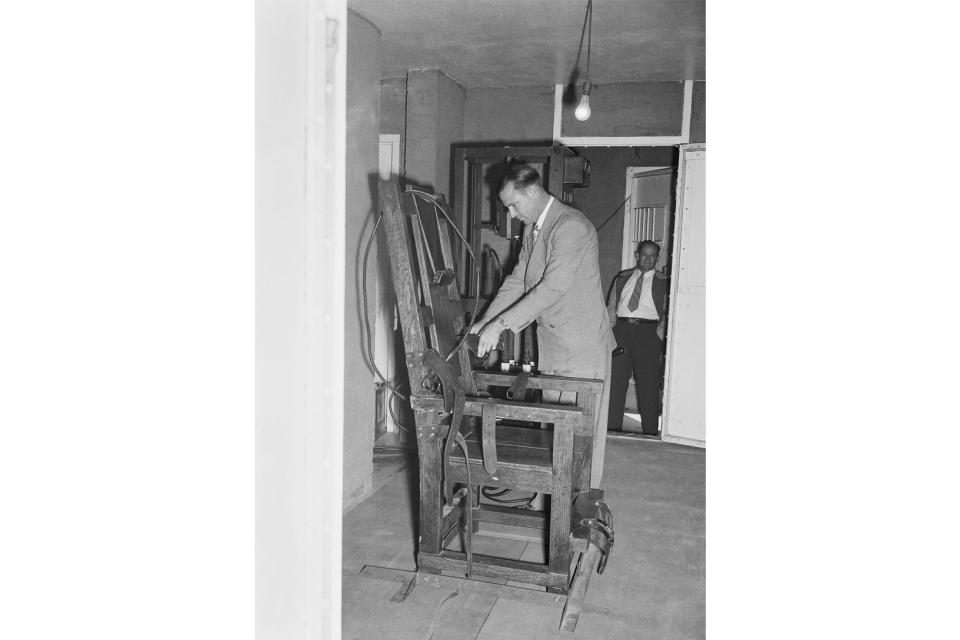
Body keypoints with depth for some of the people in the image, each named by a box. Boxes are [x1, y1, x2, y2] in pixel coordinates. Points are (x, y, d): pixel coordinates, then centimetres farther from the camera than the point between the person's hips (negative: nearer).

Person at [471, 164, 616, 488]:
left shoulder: (572, 226, -19)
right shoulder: (532, 229, 11)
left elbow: (553, 288, -26)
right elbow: (517, 280, 14)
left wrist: (501, 325, -26)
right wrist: (486, 321, 4)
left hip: (582, 346, -9)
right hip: (551, 345, 9)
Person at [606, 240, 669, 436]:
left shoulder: (663, 282, 8)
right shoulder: (622, 278, 16)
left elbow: (666, 313, 4)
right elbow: (612, 307, 15)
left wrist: (659, 334, -9)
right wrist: (611, 331, 3)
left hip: (648, 332, -2)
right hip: (621, 329, 3)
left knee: (648, 383, -3)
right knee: (615, 380, 1)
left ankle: (650, 432, 5)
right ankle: (612, 428, 10)